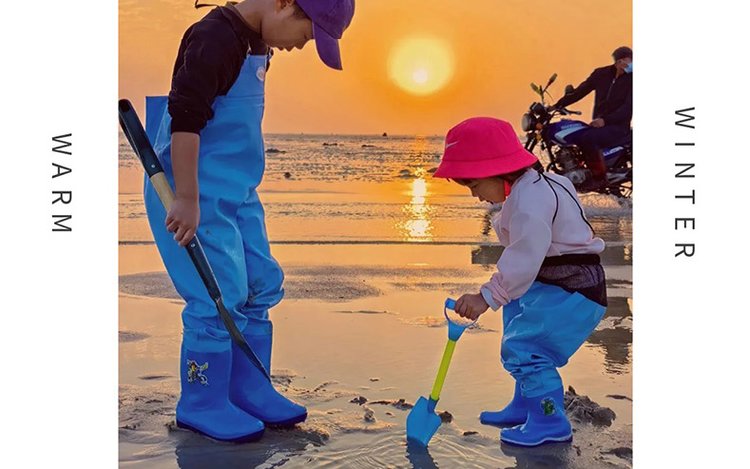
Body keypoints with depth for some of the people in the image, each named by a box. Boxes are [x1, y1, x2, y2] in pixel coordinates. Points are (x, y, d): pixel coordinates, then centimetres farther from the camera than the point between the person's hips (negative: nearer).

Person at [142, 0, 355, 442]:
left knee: (262, 285, 10)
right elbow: (184, 118, -23)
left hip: (238, 192, 10)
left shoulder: (257, 45, 12)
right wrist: (187, 199, -25)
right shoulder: (215, 37, -17)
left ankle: (250, 390, 22)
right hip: (196, 195, -9)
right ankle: (202, 406, 10)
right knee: (219, 297, -7)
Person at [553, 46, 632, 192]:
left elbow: (628, 107, -16)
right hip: (598, 124, 6)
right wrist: (557, 105, 0)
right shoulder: (602, 74, 8)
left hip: (618, 126, -6)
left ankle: (600, 178, -18)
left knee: (588, 138, -31)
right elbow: (580, 91, 9)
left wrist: (605, 120, -29)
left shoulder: (631, 80, -7)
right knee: (573, 136, -12)